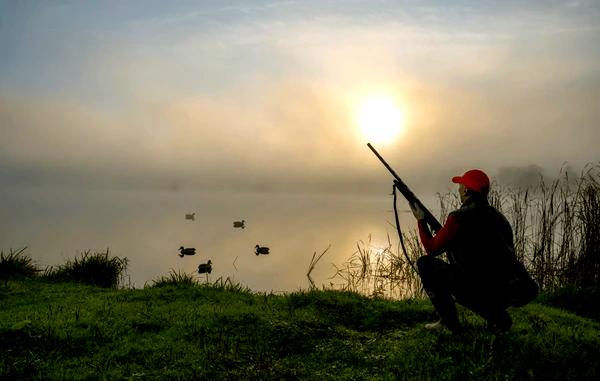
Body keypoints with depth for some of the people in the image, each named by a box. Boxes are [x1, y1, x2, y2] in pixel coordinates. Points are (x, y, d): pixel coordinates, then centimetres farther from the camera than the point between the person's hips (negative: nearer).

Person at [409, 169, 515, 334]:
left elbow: (431, 249, -2)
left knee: (425, 263, 4)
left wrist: (421, 220, 12)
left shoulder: (459, 218, -13)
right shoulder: (497, 216, 9)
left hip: (477, 291, -8)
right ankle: (497, 317, 16)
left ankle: (449, 322, 4)